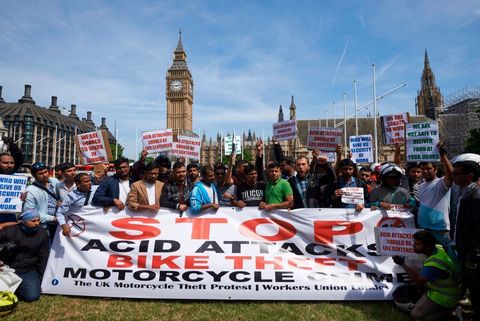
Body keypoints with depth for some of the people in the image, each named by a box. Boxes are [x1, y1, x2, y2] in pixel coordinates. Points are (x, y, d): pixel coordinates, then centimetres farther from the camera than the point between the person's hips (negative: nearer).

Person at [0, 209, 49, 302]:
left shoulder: (42, 233, -6)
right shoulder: (10, 230, -14)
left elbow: (43, 258, 0)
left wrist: (39, 280, 1)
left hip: (27, 271, 1)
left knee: (33, 296, -15)